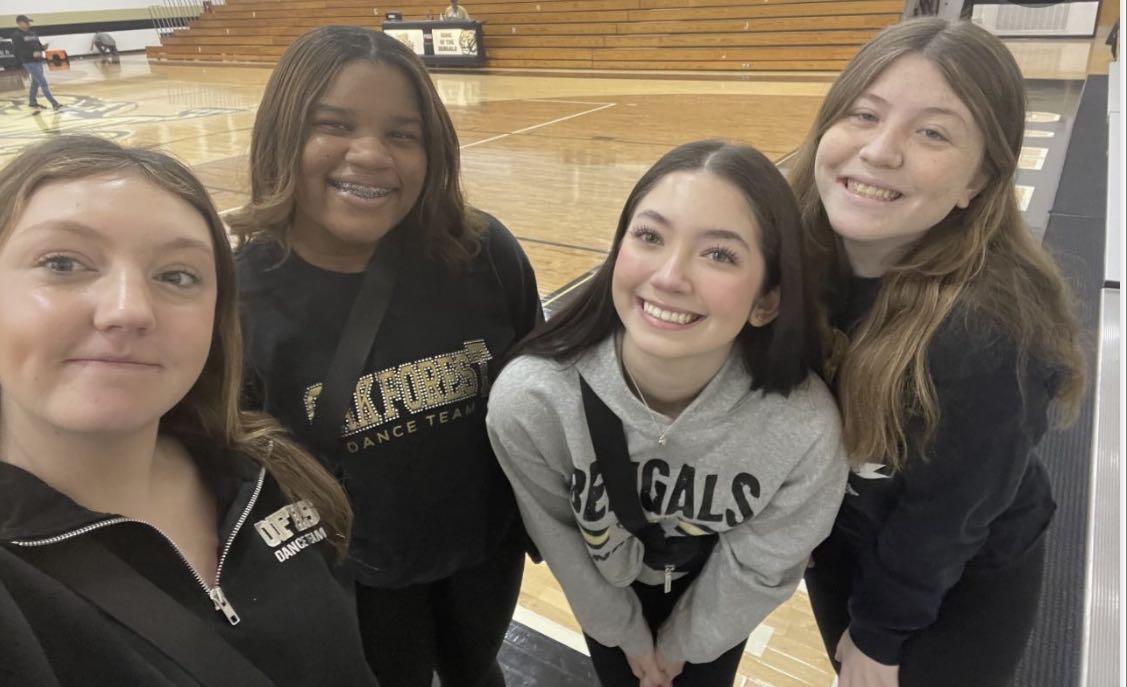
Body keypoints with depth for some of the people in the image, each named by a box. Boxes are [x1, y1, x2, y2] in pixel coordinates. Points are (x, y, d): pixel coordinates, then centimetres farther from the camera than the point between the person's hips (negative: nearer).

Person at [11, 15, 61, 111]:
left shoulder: (32, 33, 15)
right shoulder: (17, 36, -8)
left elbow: (38, 45, 20)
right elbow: (17, 51, -14)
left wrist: (43, 47, -5)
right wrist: (32, 54, -25)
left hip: (38, 61, 8)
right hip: (29, 62, -8)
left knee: (36, 82, 16)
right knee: (43, 82, -12)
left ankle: (32, 102, 30)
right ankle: (54, 103, -12)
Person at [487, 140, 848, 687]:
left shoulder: (804, 427, -37)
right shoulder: (528, 400, -36)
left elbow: (759, 569, -17)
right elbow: (559, 537, -16)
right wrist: (627, 633, -1)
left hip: (713, 600, 0)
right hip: (604, 589, 1)